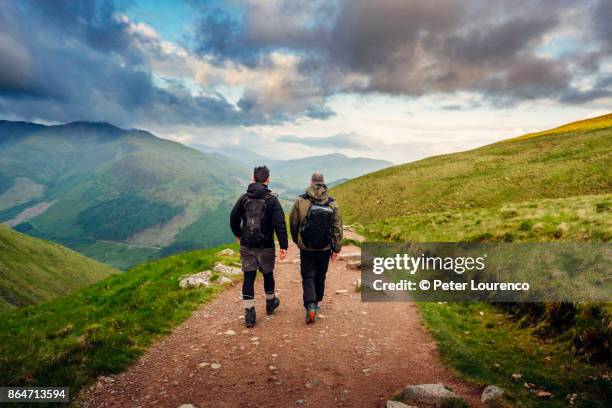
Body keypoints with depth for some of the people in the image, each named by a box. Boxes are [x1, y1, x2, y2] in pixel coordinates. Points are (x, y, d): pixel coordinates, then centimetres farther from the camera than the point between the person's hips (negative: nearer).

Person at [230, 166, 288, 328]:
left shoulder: (244, 198, 0)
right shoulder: (272, 199, -9)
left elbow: (233, 219, 4)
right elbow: (280, 224, -15)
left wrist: (238, 235, 21)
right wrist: (283, 245, -13)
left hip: (246, 246, 2)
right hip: (266, 246, -2)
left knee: (248, 278, 5)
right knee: (268, 274, 18)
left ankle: (249, 313, 3)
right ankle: (270, 303, 38)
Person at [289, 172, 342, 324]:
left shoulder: (300, 201, -8)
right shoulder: (332, 203, -5)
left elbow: (293, 224, 1)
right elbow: (337, 227, -4)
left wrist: (296, 240, 19)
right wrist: (336, 248, 4)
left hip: (306, 248, -1)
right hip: (325, 249, 2)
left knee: (308, 277, 5)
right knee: (320, 277, 18)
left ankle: (310, 306, -12)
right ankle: (316, 303, 33)